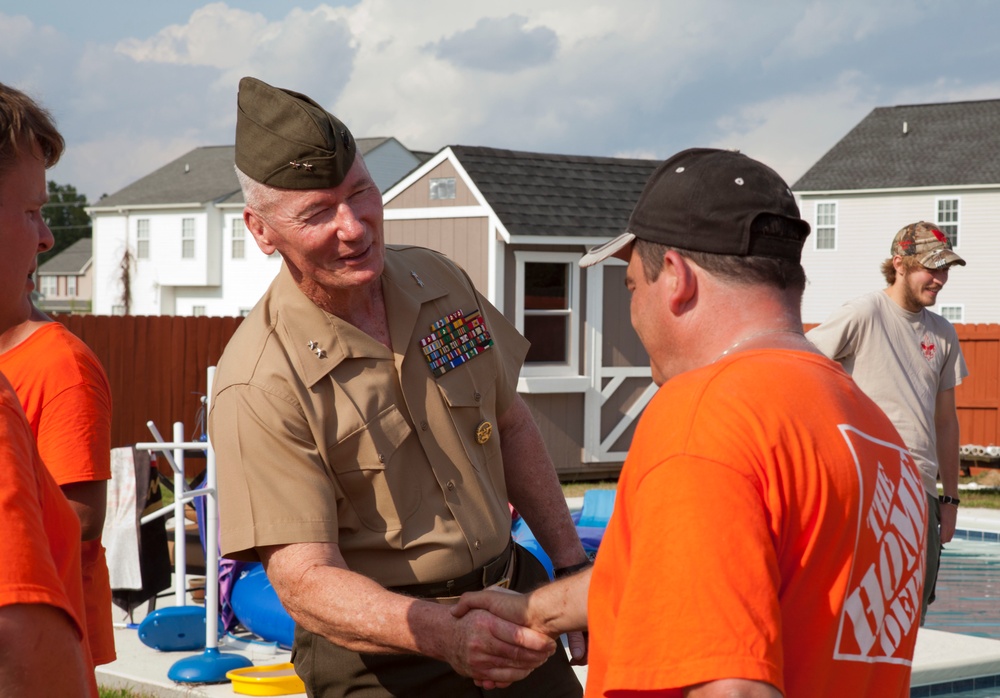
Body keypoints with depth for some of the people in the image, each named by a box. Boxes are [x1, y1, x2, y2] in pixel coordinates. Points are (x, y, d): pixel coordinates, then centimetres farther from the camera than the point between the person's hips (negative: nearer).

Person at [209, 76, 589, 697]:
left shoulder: (440, 282, -1)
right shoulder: (258, 386, -22)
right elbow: (305, 581, -25)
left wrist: (574, 565, 12)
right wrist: (448, 635, -40)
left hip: (511, 602, 5)